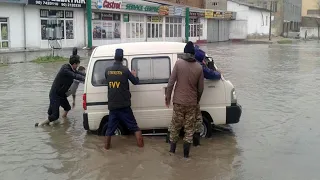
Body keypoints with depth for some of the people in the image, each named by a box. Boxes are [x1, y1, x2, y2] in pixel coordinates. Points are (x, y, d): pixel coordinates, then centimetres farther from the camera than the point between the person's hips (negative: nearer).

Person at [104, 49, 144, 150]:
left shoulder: (108, 70, 1)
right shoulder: (125, 70, -9)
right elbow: (136, 82, 1)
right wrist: (134, 75, 22)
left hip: (112, 105, 3)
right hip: (124, 104, -3)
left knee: (110, 126, 13)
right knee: (133, 125, 7)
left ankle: (107, 145, 17)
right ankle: (140, 143, 8)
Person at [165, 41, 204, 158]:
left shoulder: (178, 63, -8)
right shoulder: (199, 67, -3)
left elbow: (171, 82, -8)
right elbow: (200, 88, 3)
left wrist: (168, 97, 3)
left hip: (178, 101, 0)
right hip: (192, 103, 1)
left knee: (175, 125, 14)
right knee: (189, 128, 9)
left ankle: (172, 149, 23)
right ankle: (186, 153, 10)